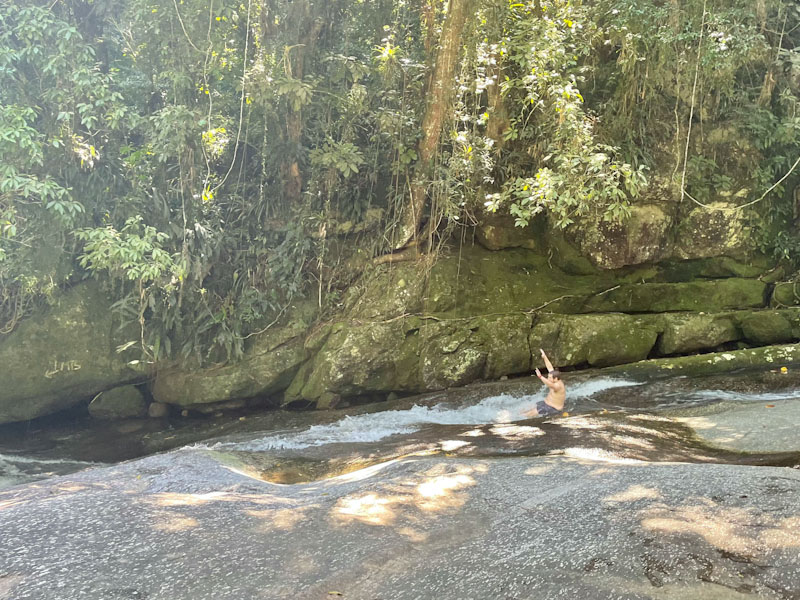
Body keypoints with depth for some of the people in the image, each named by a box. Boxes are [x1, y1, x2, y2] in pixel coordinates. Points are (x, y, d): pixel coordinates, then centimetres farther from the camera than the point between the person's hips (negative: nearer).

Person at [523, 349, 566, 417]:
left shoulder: (558, 386, -28)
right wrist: (545, 357, 8)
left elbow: (550, 385, -50)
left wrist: (540, 376, -61)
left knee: (530, 414, -17)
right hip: (546, 403, 10)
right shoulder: (557, 381, 0)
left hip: (552, 409, -10)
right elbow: (550, 368, 8)